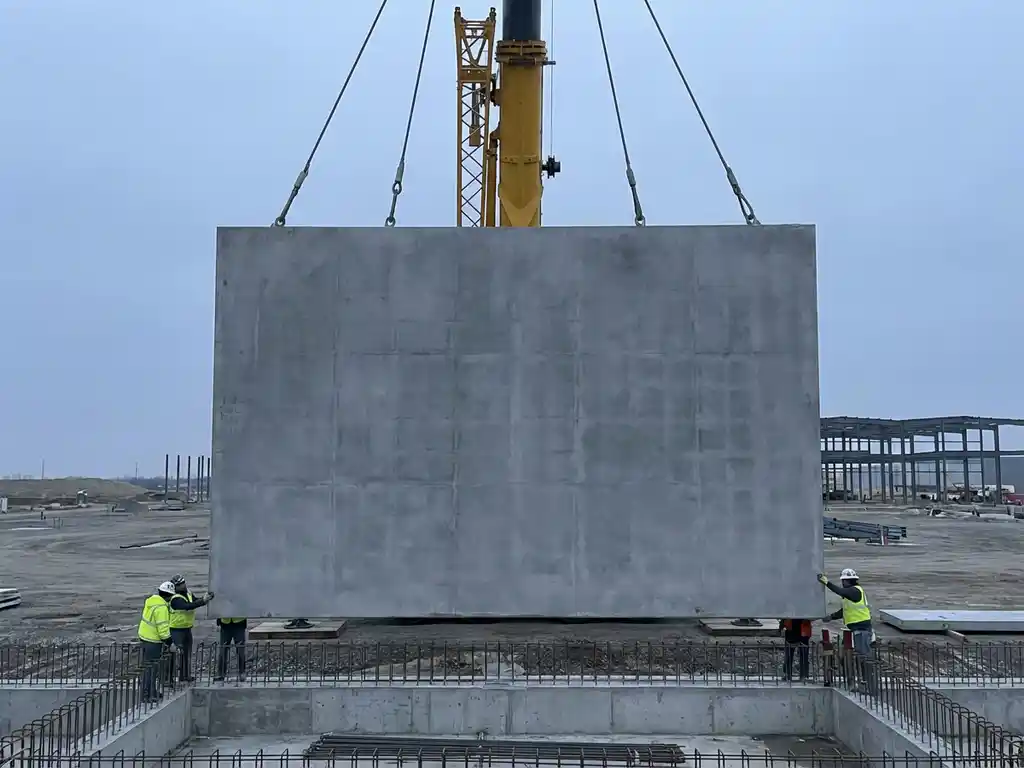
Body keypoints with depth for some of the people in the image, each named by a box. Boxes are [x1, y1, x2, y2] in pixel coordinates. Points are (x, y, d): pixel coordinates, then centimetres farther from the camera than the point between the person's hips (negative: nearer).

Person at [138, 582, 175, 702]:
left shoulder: (151, 600, 4)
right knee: (150, 667, 0)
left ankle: (151, 691, 31)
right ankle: (147, 695, 6)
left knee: (148, 666, 19)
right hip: (153, 641, -9)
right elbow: (163, 627, -24)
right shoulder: (161, 607, -24)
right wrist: (167, 640, -13)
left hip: (144, 637, 9)